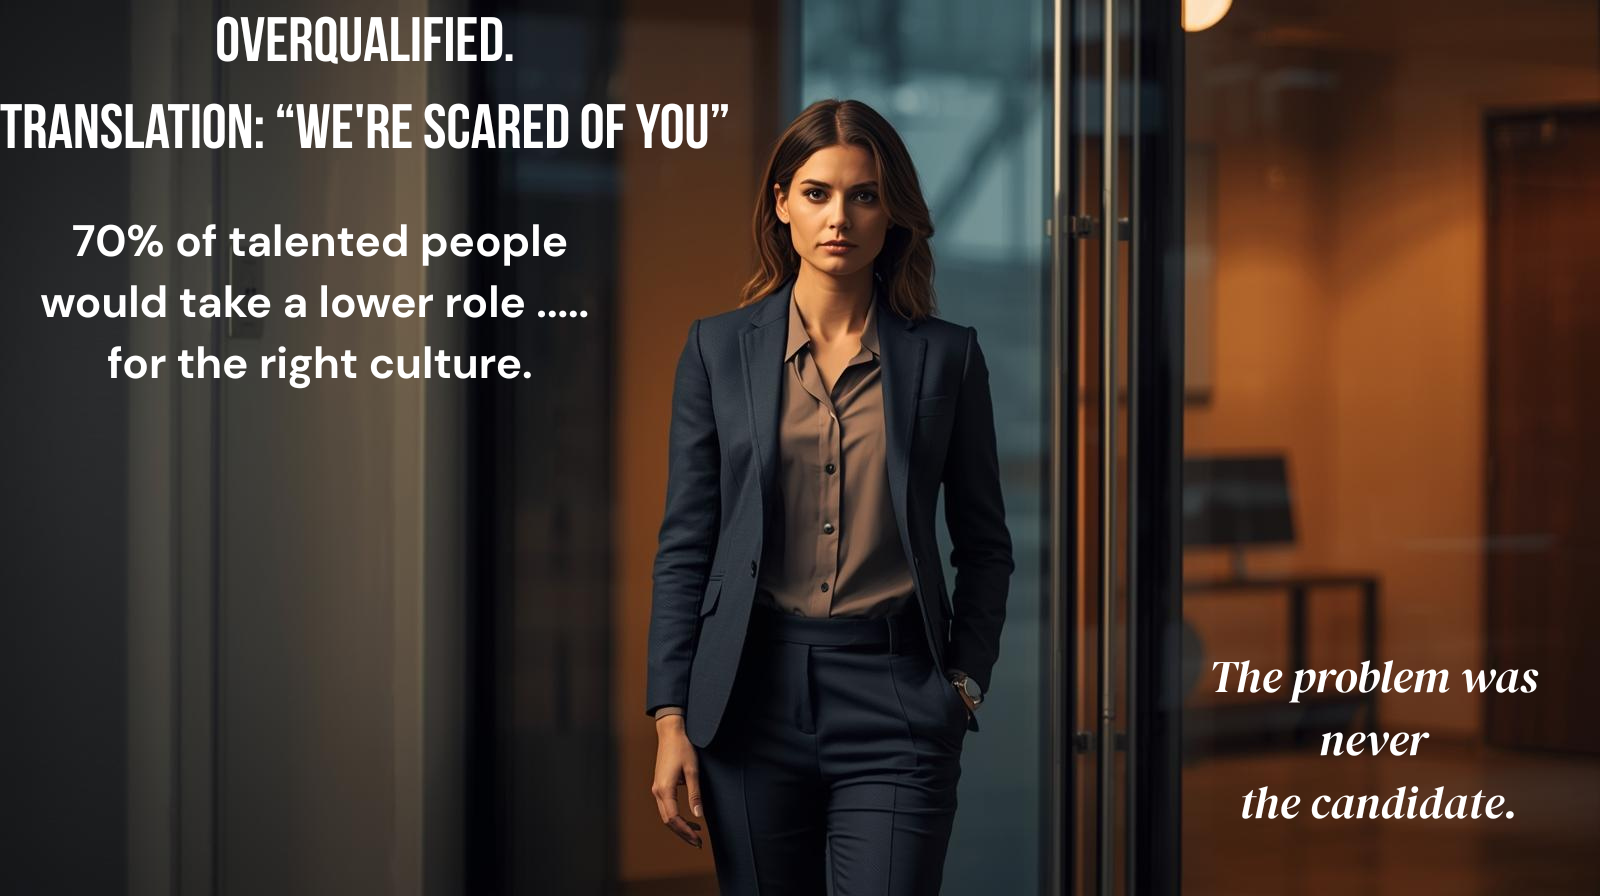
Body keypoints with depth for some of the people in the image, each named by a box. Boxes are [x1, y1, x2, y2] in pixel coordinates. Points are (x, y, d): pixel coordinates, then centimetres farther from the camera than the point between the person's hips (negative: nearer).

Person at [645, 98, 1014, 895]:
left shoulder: (946, 356, 5)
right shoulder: (719, 348, 5)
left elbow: (984, 545, 12)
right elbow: (684, 545, 4)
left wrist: (965, 682, 1)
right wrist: (670, 719, -1)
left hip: (893, 701, -1)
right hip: (755, 693, 1)